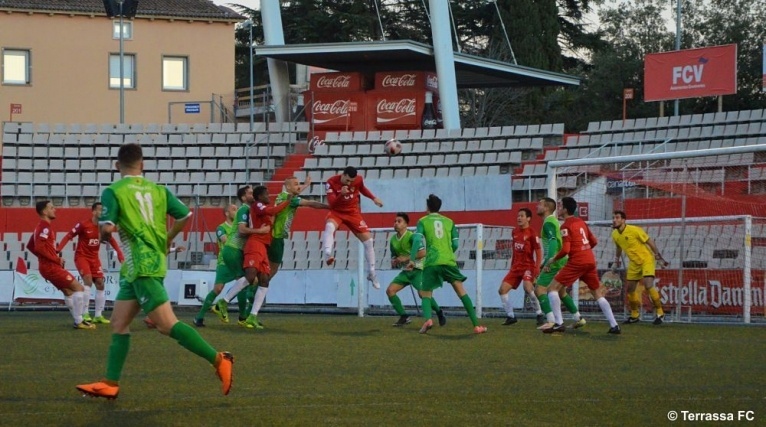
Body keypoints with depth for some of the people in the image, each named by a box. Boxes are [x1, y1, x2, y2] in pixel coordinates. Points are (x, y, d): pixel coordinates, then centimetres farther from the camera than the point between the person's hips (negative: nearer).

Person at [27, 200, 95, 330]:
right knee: (79, 288, -8)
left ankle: (78, 320, 20)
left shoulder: (41, 227, 16)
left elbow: (30, 246, 22)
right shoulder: (45, 227, -16)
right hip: (51, 267, -10)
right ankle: (79, 321, -8)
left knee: (68, 291, 18)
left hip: (49, 266, 10)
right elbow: (39, 247, -27)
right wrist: (56, 259, -18)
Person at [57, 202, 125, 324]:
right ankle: (85, 314, -19)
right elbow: (68, 236, -15)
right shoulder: (83, 225, -17)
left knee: (100, 284, 2)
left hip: (94, 258, 6)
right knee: (88, 281, -23)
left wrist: (120, 254, -5)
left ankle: (98, 315, 10)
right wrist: (57, 250, -25)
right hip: (81, 256, -6)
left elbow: (111, 240, 9)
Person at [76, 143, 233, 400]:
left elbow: (107, 228, -16)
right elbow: (185, 216, 4)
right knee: (119, 324, 12)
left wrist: (103, 236, 8)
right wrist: (166, 240, 20)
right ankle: (110, 384, 11)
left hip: (143, 267, -8)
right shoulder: (157, 189, 10)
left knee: (167, 325, -11)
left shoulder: (113, 191, -6)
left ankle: (218, 360, -16)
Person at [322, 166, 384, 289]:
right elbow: (331, 204, -24)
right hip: (337, 212, -3)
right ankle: (328, 255, -51)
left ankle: (371, 273, 15)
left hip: (353, 212, 3)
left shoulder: (359, 180, -12)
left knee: (368, 240, 0)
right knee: (329, 226, -38)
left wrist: (374, 198, 1)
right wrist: (341, 194, -40)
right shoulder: (332, 182, -21)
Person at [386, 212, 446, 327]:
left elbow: (423, 252, -23)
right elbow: (394, 256, 22)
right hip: (405, 271, 7)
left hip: (417, 269, -7)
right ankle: (404, 317, 2)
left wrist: (406, 258, -22)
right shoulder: (393, 240, 7)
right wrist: (394, 262, -2)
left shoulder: (411, 236, -15)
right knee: (390, 290, -6)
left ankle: (439, 313, 1)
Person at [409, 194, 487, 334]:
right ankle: (476, 325, -1)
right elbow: (455, 244, 11)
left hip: (431, 263, -1)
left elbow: (417, 240, -5)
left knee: (425, 294, 11)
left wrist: (412, 259, -9)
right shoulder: (449, 222, 15)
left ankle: (428, 319, -19)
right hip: (449, 261, 1)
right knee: (461, 292, 6)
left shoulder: (423, 221, 9)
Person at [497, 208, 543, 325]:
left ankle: (539, 314, -19)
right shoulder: (515, 232, 10)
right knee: (502, 290, 0)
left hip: (528, 266, -8)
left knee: (528, 287, -32)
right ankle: (511, 316, 11)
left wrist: (536, 268, -21)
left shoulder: (531, 233, -10)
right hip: (516, 266, 8)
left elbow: (538, 252, -11)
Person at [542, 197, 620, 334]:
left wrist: (553, 260, -1)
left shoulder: (566, 226, -7)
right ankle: (614, 325, 11)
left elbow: (565, 250, -15)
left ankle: (558, 324, -12)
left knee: (553, 288, -2)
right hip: (590, 261, 8)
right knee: (598, 294, 17)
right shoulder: (581, 222, 15)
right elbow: (594, 242, 20)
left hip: (576, 262, -8)